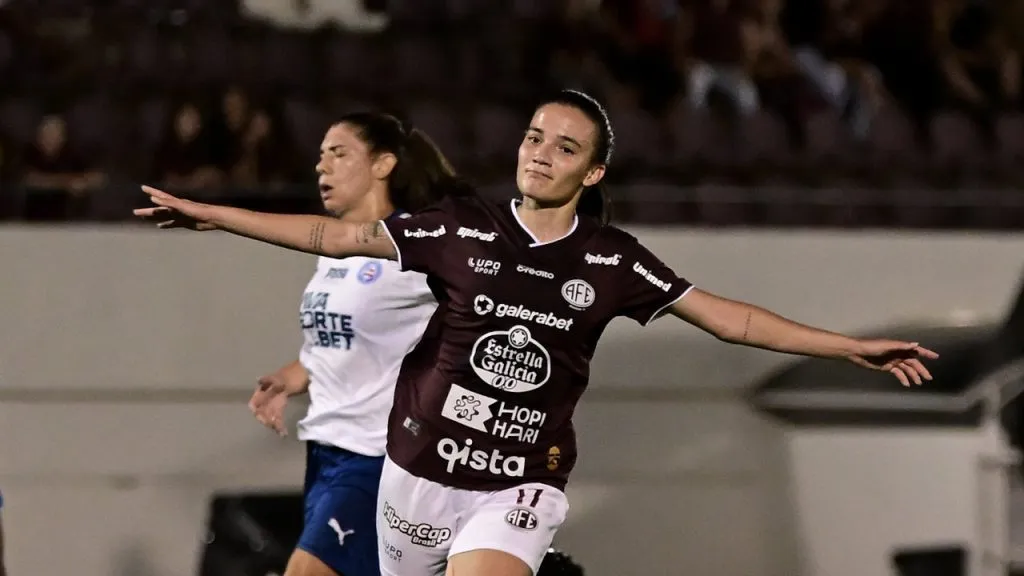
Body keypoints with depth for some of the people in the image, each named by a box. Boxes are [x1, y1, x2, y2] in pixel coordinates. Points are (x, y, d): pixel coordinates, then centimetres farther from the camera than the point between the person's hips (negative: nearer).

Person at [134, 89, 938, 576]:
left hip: (520, 489, -2)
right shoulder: (463, 228, -3)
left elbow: (729, 318, 0)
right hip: (420, 472, 2)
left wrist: (853, 348, -3)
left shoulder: (613, 260, -3)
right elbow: (335, 236, 0)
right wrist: (210, 215, -4)